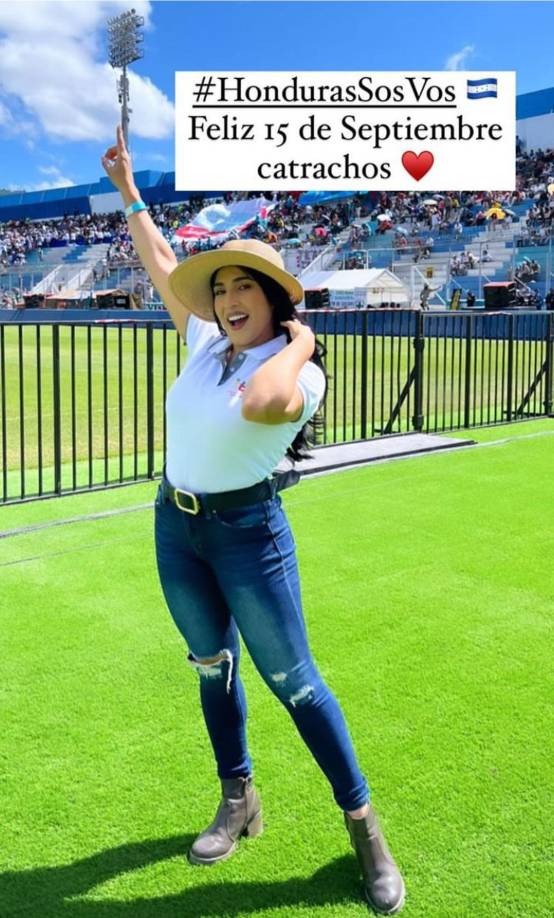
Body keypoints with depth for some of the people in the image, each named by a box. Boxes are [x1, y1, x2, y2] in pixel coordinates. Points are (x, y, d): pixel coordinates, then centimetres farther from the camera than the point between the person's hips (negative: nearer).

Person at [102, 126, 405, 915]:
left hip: (248, 530, -6)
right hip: (175, 525, 7)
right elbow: (164, 269, 16)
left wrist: (298, 341, -22)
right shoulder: (206, 341, 4)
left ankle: (364, 827, 14)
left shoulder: (301, 374, -15)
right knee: (213, 667, 16)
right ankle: (239, 803, 34)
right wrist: (129, 192, 22)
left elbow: (260, 404, -38)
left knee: (294, 682, -2)